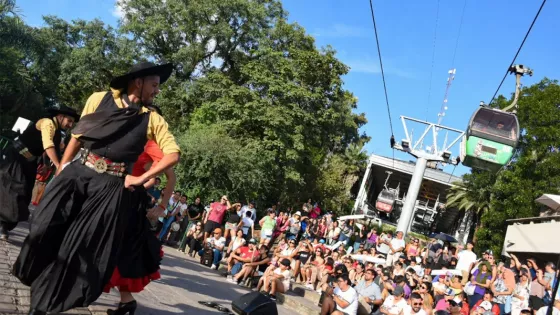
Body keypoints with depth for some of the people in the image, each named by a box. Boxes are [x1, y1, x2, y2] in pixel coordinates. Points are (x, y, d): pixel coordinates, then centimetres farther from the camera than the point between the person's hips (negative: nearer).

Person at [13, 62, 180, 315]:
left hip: (111, 188, -1)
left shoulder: (153, 120, 0)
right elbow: (77, 135, 9)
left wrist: (141, 179, -9)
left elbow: (173, 154, -6)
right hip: (76, 174, 2)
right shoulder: (99, 99, 3)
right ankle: (39, 290, 30)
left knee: (84, 245, 1)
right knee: (45, 231, 4)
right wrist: (61, 169, 8)